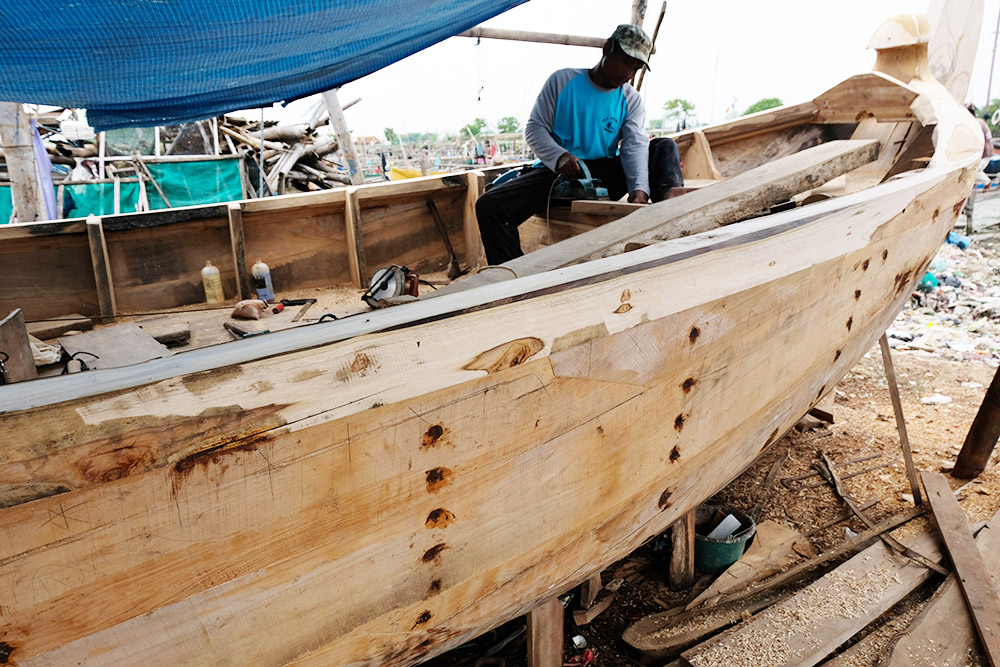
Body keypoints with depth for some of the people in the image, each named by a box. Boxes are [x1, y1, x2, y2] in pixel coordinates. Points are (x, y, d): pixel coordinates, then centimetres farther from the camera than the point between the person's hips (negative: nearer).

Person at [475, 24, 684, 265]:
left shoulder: (631, 100, 8)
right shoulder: (562, 80, 2)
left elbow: (635, 146, -8)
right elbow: (534, 128, -2)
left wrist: (639, 188, -29)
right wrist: (559, 157, -24)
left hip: (605, 176, 2)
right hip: (557, 173, -2)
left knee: (665, 147, -13)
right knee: (488, 205, -24)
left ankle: (670, 195, -43)